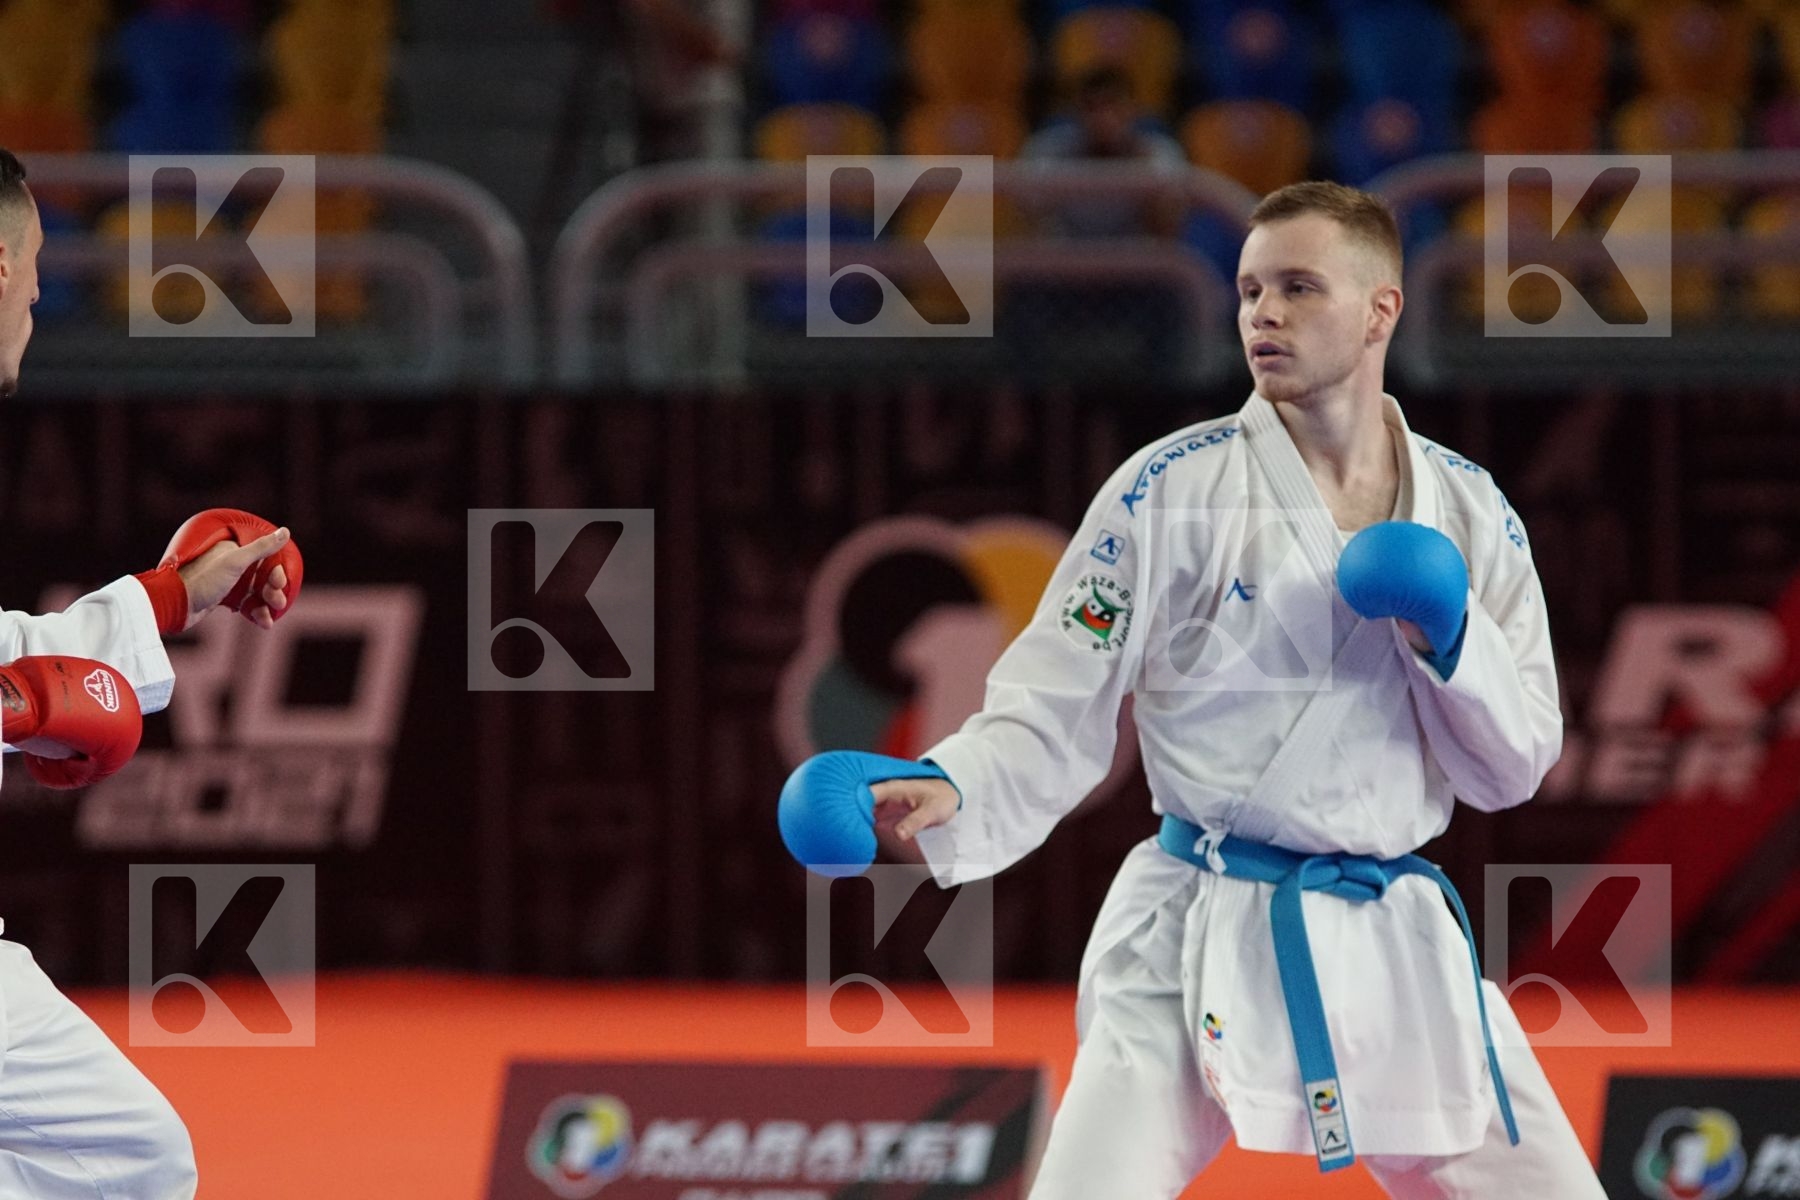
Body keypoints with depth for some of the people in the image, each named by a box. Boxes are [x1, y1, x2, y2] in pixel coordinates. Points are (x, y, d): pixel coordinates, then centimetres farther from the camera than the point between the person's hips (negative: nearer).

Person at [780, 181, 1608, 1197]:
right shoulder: (1171, 492, -5)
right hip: (1199, 950, -4)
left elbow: (1514, 770, 8)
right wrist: (947, 792, -26)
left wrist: (1452, 643, -11)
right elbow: (1052, 718, -6)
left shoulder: (1470, 513, 6)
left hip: (1398, 954, 4)